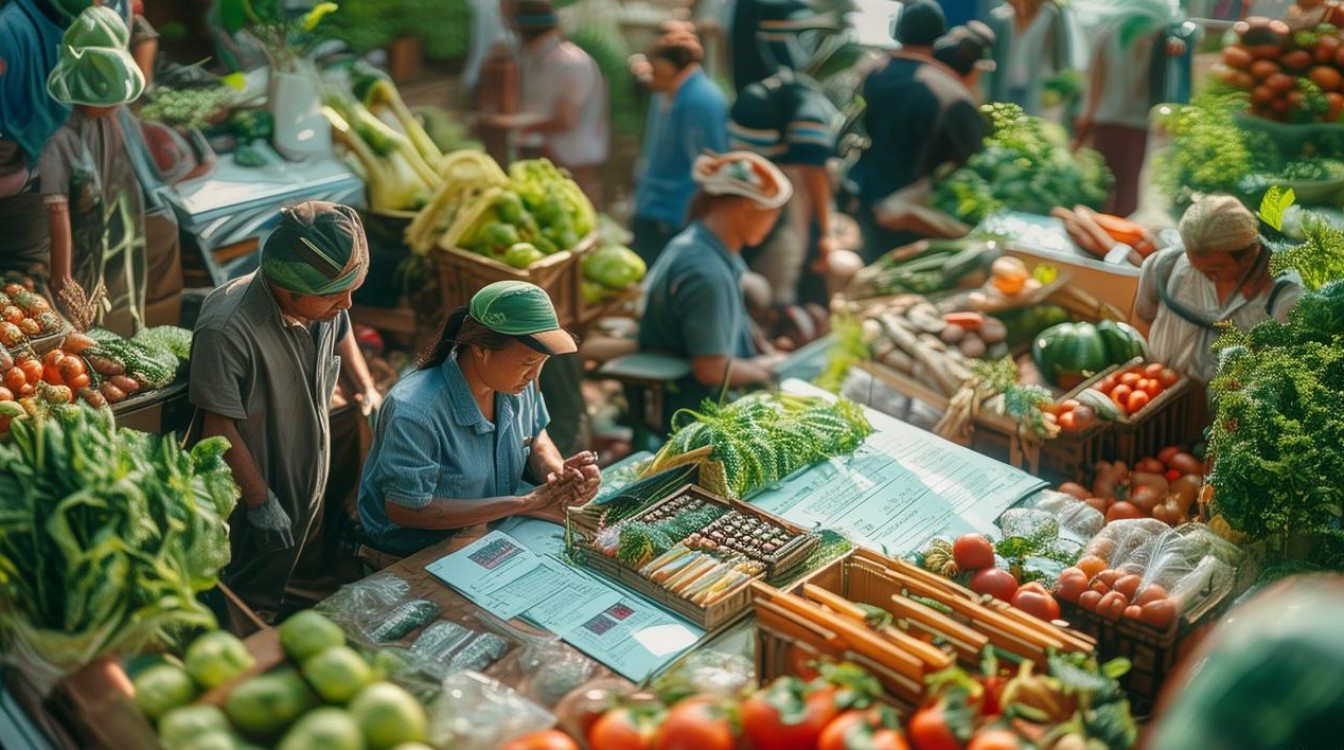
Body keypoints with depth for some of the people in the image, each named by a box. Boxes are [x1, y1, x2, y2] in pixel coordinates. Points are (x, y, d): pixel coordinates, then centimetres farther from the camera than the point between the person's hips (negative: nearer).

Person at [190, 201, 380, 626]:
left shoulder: (325, 301, -15)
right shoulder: (226, 330, -36)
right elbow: (220, 427, -27)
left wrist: (366, 387, 2)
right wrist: (261, 502, -22)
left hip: (310, 479, 7)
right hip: (256, 485, -7)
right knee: (253, 597, 16)